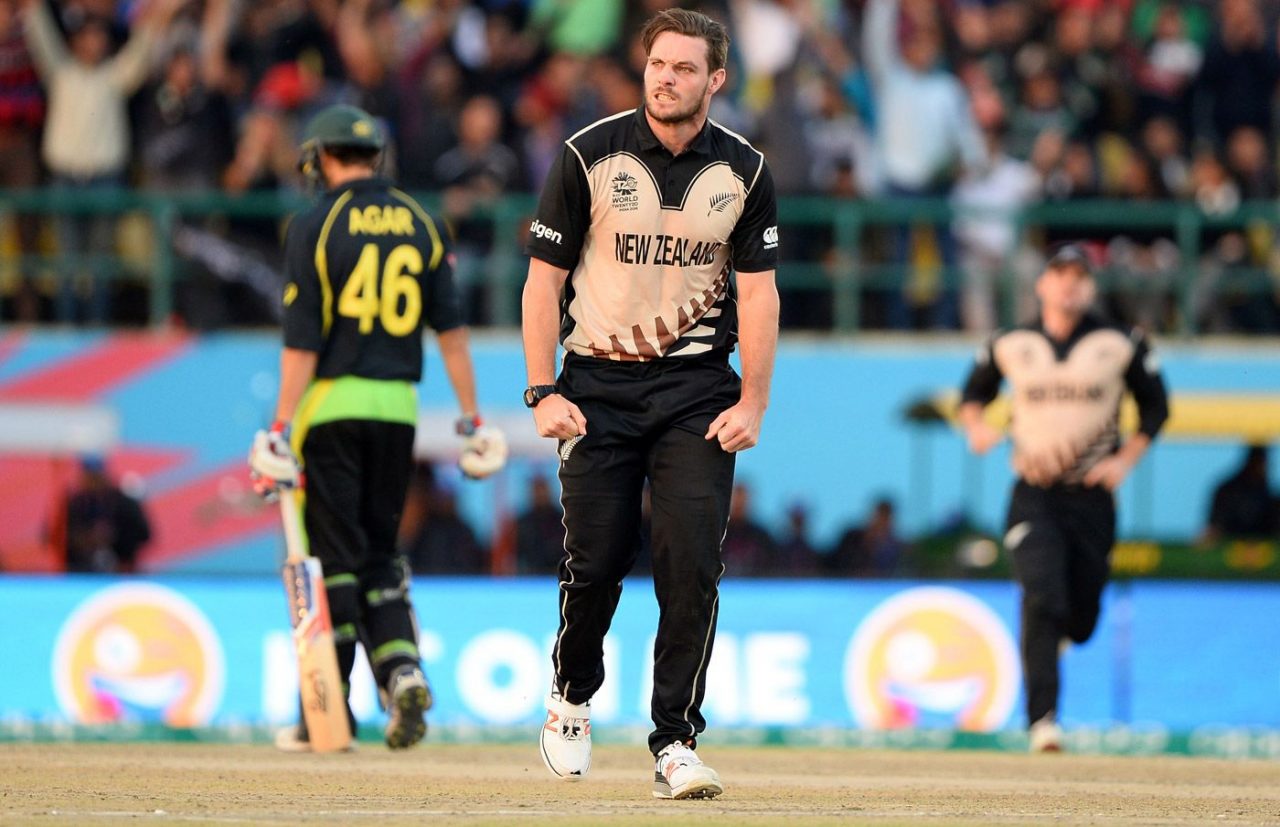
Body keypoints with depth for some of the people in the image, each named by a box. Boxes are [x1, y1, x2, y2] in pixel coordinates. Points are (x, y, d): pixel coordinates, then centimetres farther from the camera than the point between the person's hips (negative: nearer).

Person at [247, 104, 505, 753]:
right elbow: (451, 328, 5)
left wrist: (281, 431, -10)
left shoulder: (315, 227, -6)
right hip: (399, 407, 4)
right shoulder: (420, 224, 7)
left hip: (332, 406, -4)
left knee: (334, 556, 0)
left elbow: (302, 342, -11)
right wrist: (470, 418, 8)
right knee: (378, 554, 14)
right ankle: (402, 670, -7)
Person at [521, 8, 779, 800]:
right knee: (595, 562, -2)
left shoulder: (744, 171, 2)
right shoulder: (590, 156, -3)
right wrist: (544, 393, -8)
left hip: (697, 390, 1)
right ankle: (572, 698, 26)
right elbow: (544, 280, 0)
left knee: (693, 565, -11)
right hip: (599, 386, -1)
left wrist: (753, 403, -6)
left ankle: (677, 743, -6)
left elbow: (758, 292, 4)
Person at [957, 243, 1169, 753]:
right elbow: (974, 392, 18)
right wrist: (976, 428, -5)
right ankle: (1042, 720, -21)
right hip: (1033, 496, -1)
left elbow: (1155, 406, 10)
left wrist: (1125, 460, -4)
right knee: (1041, 602, -20)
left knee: (1081, 621, 5)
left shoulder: (1120, 347, 1)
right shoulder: (1009, 347, 4)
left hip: (1093, 496, 1)